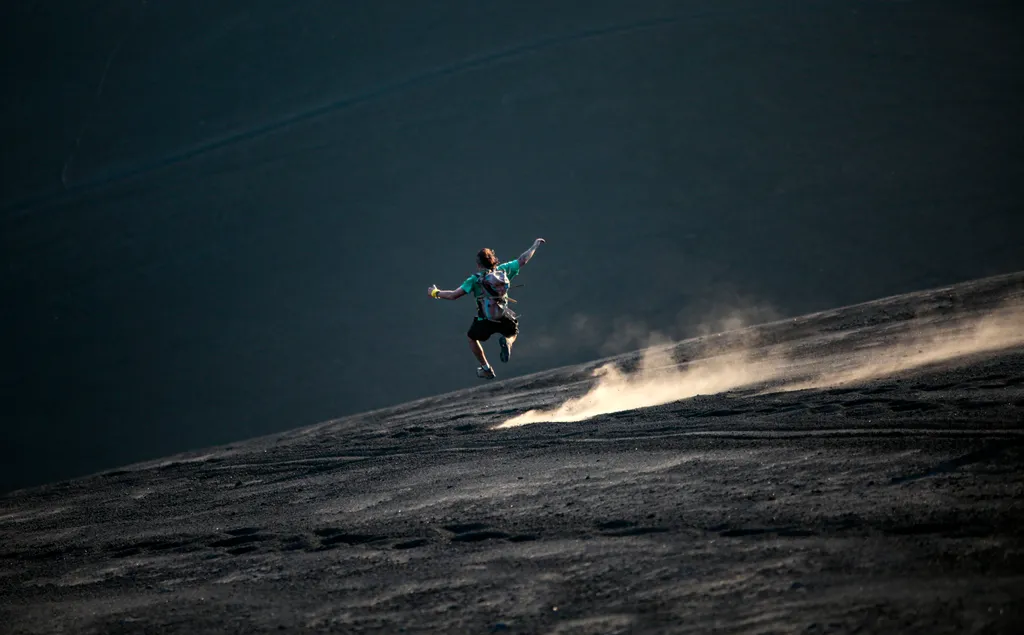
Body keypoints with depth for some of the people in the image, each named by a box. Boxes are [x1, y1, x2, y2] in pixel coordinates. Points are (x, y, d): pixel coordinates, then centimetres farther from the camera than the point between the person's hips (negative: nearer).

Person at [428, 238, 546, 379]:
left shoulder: (475, 279, -5)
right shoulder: (503, 270, 4)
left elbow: (454, 295, -10)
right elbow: (523, 260, 15)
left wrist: (435, 293, 6)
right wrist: (534, 246, 32)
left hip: (485, 321, -2)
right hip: (506, 320, 2)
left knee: (471, 337, 30)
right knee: (513, 334, 34)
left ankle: (486, 370, 28)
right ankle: (507, 342, -5)